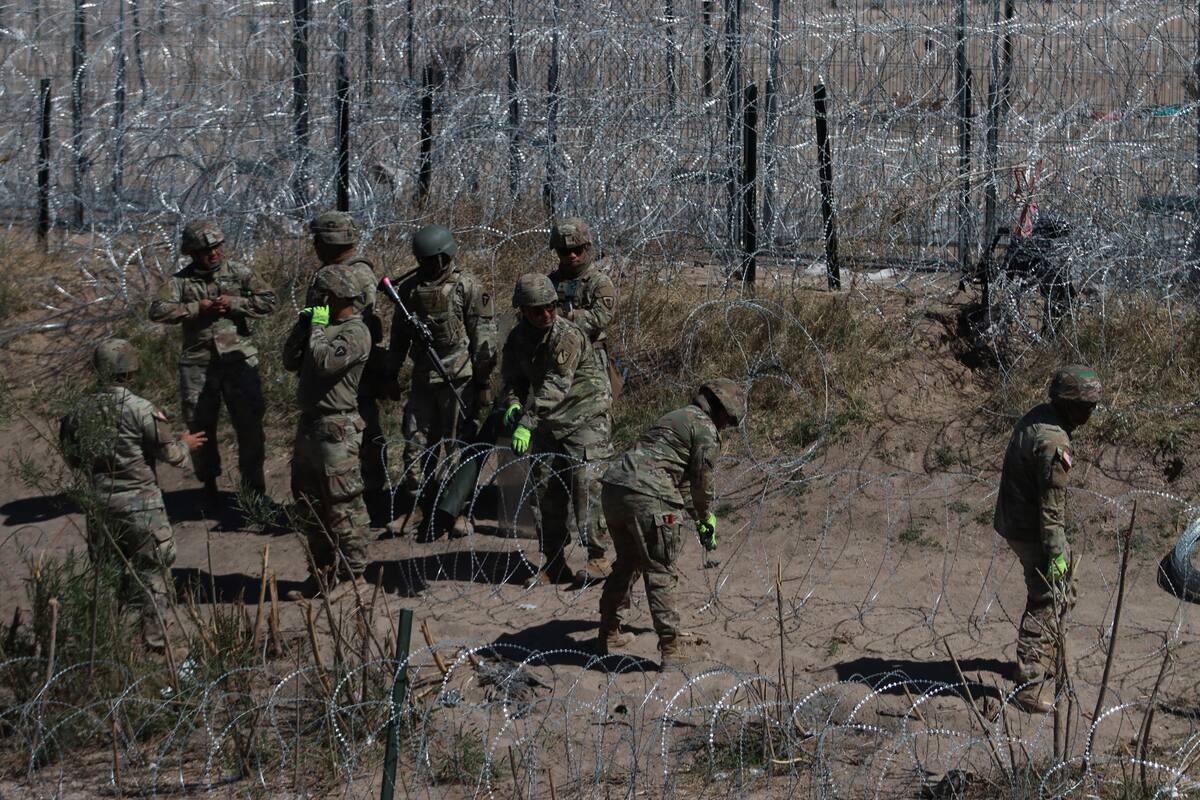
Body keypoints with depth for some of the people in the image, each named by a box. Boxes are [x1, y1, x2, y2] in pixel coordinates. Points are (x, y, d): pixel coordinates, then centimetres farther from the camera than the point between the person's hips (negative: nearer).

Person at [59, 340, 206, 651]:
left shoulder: (80, 412, -1)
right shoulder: (140, 409, -17)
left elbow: (72, 458, 9)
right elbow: (171, 453, -10)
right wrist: (185, 444, 12)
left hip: (99, 505, 5)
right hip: (139, 505, -5)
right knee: (152, 572, 6)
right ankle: (154, 638, 4)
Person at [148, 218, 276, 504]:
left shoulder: (238, 273, 3)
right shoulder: (181, 280, 3)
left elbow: (269, 301, -3)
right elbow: (157, 311, -9)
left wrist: (233, 304, -13)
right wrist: (196, 309, -15)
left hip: (238, 360, -1)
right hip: (198, 364, 1)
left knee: (250, 424, 0)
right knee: (201, 428, 8)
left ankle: (254, 486, 12)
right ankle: (208, 485, 24)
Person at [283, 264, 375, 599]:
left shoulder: (356, 333, -11)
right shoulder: (326, 326, 15)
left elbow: (325, 361, -25)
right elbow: (291, 362, 14)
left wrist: (318, 326, -11)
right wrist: (303, 324, 3)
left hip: (337, 429, -10)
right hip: (310, 422, 10)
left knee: (343, 505, -4)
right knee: (310, 502, 15)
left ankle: (353, 575, 3)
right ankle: (321, 573, 24)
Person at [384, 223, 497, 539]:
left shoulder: (468, 286, -9)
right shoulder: (409, 287, 6)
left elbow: (484, 338, -8)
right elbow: (399, 335, 16)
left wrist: (484, 383, -9)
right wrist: (391, 373, 15)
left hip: (458, 379, -5)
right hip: (422, 379, 5)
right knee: (416, 444, 5)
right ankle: (415, 507, 14)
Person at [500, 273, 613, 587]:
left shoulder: (567, 336, -21)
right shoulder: (518, 338, 1)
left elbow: (555, 385, -29)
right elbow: (513, 378, 9)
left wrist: (527, 423, -36)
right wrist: (513, 404, -15)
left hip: (584, 417, -6)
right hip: (547, 423, 7)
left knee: (585, 484, -13)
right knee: (545, 489, 4)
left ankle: (597, 558, -6)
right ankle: (554, 563, 12)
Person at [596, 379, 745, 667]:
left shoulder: (677, 417, 28)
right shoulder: (706, 430, 1)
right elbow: (702, 481, 1)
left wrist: (695, 513, 38)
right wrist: (707, 521, 16)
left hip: (613, 488, 8)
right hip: (647, 496, -8)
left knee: (626, 564, 23)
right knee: (660, 573, 0)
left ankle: (608, 635, 30)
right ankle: (671, 646, 2)